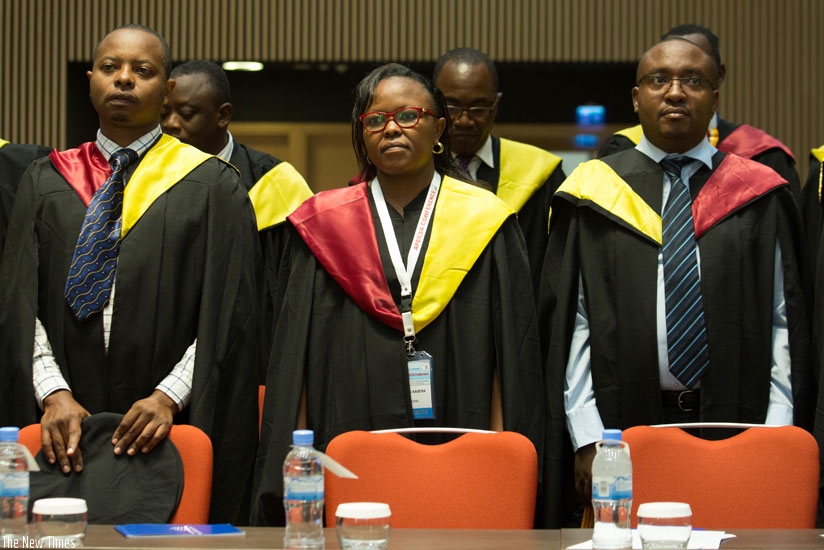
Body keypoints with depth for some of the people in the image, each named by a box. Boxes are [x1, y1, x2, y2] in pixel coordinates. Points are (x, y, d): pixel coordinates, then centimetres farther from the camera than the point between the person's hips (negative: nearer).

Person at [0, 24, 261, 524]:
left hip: (171, 430, -2)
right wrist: (54, 393, -11)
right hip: (66, 431, 2)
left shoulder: (214, 187, 4)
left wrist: (169, 396, -14)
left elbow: (227, 314, -2)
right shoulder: (45, 183, 12)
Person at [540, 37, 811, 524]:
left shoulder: (758, 196, 7)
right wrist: (587, 438, -5)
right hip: (624, 424, 0)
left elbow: (784, 319, 4)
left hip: (736, 424, 0)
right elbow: (571, 319, 3)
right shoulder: (595, 193, 6)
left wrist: (776, 435, -5)